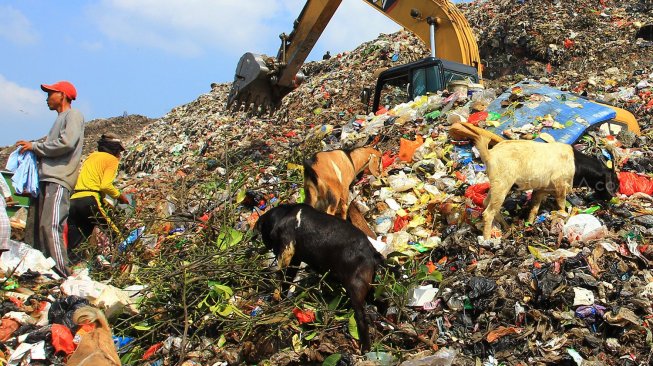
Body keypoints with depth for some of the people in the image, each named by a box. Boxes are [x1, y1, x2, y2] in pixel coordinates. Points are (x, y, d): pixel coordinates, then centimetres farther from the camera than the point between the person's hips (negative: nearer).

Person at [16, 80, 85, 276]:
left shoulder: (73, 115, 2)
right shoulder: (59, 119, 29)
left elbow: (67, 143, -15)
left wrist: (35, 146, -4)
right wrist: (32, 148, 8)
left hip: (59, 180, -10)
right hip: (45, 179, 10)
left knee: (50, 225, -20)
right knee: (33, 227, 6)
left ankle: (61, 274, -22)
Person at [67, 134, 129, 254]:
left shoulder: (92, 156, 28)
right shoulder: (112, 159, 6)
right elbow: (105, 185, -10)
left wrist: (108, 203, 23)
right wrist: (119, 196, 7)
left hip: (73, 200, 7)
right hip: (89, 200, -7)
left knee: (71, 244, 5)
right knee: (115, 234, -5)